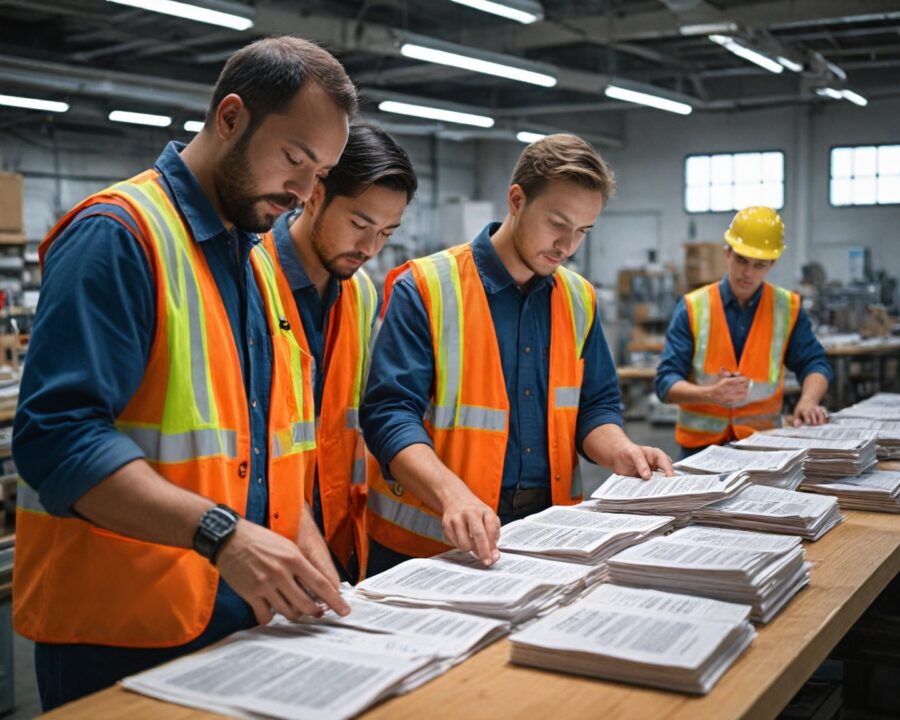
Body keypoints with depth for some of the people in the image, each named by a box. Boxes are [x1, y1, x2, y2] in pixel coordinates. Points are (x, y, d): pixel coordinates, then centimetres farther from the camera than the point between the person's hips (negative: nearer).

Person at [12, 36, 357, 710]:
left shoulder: (261, 258, 11)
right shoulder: (119, 234, -15)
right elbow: (58, 437, -24)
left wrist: (300, 532, -1)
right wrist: (220, 533, -31)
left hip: (245, 615, 8)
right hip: (122, 632, -8)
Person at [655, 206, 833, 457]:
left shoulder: (788, 308, 6)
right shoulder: (693, 307, -1)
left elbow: (814, 363, 10)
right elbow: (666, 382, -4)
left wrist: (808, 400, -12)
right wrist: (711, 394, -22)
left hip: (763, 441, 1)